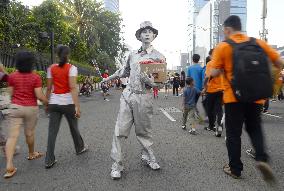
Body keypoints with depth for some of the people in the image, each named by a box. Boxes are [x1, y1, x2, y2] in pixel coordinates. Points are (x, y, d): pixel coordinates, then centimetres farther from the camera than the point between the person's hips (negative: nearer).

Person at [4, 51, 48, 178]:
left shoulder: (12, 76, -1)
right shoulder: (35, 77, -10)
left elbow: (11, 93, 3)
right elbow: (39, 96, -12)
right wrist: (48, 102, 5)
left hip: (15, 107, 2)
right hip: (31, 108, -1)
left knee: (12, 136, -2)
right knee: (29, 133, 17)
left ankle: (9, 166, -9)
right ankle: (31, 154, 38)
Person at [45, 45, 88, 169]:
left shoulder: (51, 68, 5)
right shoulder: (71, 68, -7)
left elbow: (49, 88, 6)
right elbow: (73, 88, -17)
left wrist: (47, 103, 17)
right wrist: (77, 106, -20)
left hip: (54, 103, 3)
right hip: (68, 103, -3)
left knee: (52, 131, 4)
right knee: (74, 127, 16)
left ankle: (49, 160, 4)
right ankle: (80, 148, 37)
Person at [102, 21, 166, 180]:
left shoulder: (159, 57, -1)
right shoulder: (133, 55, 12)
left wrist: (149, 81, -24)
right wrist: (110, 78, 34)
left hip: (143, 98, -3)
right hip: (127, 95, 4)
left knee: (143, 131, 8)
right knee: (120, 131, 0)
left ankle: (148, 157, 31)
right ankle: (117, 164, 9)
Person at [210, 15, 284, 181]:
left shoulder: (222, 47, -5)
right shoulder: (259, 43, 4)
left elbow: (214, 73, -9)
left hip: (233, 96, -3)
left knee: (234, 133, 9)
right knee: (255, 129, 19)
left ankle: (235, 168, 17)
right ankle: (262, 158, -1)